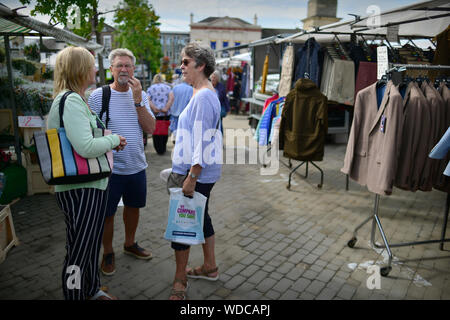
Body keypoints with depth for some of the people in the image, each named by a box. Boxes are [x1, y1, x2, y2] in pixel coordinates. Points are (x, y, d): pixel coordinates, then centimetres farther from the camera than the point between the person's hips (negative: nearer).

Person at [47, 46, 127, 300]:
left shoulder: (78, 99, 13)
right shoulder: (71, 101, -20)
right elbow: (86, 147, -29)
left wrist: (110, 141, 8)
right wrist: (113, 139, -12)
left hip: (93, 185, 11)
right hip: (79, 190, -11)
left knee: (92, 243, 24)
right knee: (79, 251, 4)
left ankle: (92, 290, 44)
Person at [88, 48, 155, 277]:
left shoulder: (140, 95, 3)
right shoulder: (98, 96, -9)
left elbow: (150, 128, -7)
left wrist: (138, 100, -16)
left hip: (137, 165, 4)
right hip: (110, 167, -4)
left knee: (133, 206, 20)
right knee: (107, 213, 8)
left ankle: (130, 244, 42)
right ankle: (108, 253, 30)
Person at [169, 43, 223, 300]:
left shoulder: (203, 96, -19)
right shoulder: (205, 93, 14)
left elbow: (202, 140, -24)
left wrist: (191, 177, -23)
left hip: (197, 172, -10)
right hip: (205, 172, 10)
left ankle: (180, 280, 16)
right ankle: (210, 267, 35)